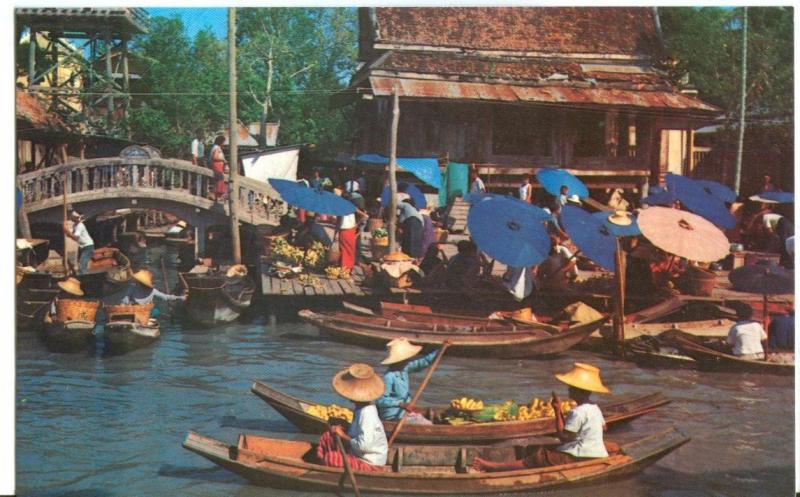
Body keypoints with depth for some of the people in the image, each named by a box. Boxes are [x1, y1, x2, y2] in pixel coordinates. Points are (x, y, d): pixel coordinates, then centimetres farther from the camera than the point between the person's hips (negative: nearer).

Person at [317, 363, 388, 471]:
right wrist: (340, 426, -4)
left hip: (369, 464, -10)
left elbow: (363, 445, -31)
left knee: (331, 458, -25)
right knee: (327, 437, 9)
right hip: (357, 454, 10)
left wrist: (343, 435, -18)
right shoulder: (360, 407, 1)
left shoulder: (367, 413, -27)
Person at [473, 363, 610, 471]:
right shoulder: (595, 408, 13)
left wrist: (558, 411, -11)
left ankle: (493, 467, -15)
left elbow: (564, 437, -17)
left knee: (537, 459, -12)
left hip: (580, 457, -10)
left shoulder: (577, 412, -18)